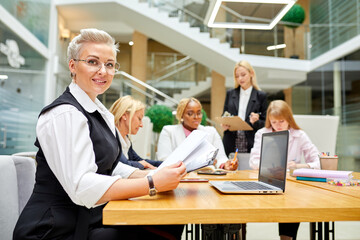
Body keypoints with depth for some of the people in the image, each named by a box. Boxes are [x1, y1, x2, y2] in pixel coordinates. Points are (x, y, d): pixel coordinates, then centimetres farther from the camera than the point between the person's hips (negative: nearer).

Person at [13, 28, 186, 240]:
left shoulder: (103, 114, 11)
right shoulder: (64, 115, -18)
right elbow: (82, 187, -27)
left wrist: (152, 174, -5)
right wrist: (153, 184, -28)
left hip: (92, 219, 8)